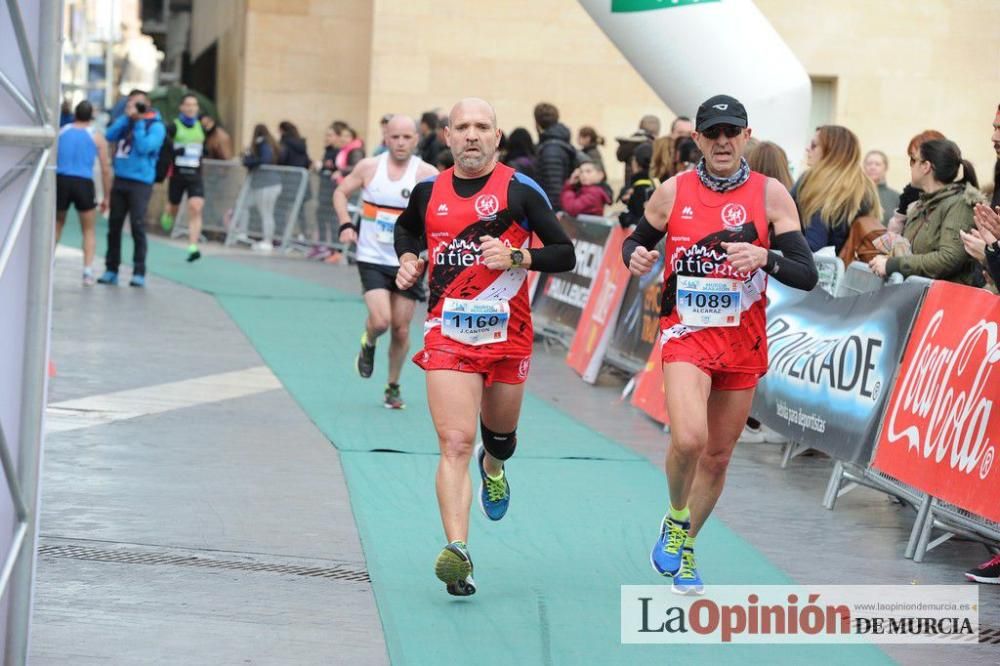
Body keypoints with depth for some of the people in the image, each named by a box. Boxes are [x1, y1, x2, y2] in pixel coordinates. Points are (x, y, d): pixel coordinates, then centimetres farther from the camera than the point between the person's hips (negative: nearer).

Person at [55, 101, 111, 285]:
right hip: (83, 183, -1)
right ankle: (87, 271, 0)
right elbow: (105, 169, 4)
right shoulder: (96, 137, 7)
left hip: (61, 180, 2)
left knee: (57, 225, 23)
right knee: (89, 230, 13)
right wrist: (106, 197, 10)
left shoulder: (61, 132, 12)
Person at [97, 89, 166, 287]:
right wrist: (127, 116, -6)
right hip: (120, 180, 6)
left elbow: (144, 147, -16)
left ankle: (139, 272, -6)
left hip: (140, 182, -6)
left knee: (137, 226, -10)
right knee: (114, 226, 7)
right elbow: (110, 136, -1)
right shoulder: (126, 122, 13)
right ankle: (111, 269, 14)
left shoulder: (155, 126, -3)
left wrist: (139, 122, -13)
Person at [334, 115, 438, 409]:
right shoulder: (369, 167, -3)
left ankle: (393, 387, 26)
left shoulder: (426, 173, -8)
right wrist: (346, 224, -4)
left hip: (407, 262, 0)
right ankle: (368, 344, 20)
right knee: (380, 321, -17)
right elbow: (341, 192, 11)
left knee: (401, 330, 6)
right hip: (373, 259, 0)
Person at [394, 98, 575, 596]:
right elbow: (406, 230, 29)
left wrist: (515, 257, -18)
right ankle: (457, 552, -21)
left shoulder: (520, 190, -4)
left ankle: (493, 467, 57)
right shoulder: (428, 191, 6)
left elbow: (566, 255, -3)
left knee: (500, 435, 18)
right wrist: (408, 261, 9)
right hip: (448, 334, 0)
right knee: (455, 444, -14)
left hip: (507, 332, 0)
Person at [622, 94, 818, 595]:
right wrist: (635, 255, -9)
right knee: (688, 438, -24)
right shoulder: (673, 192, -1)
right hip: (686, 334, -1)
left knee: (718, 456, 10)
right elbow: (636, 239, 15)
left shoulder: (770, 194, -3)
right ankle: (675, 520, 6)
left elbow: (807, 275, -6)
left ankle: (684, 548, 32)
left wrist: (765, 257, -25)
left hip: (742, 342, 2)